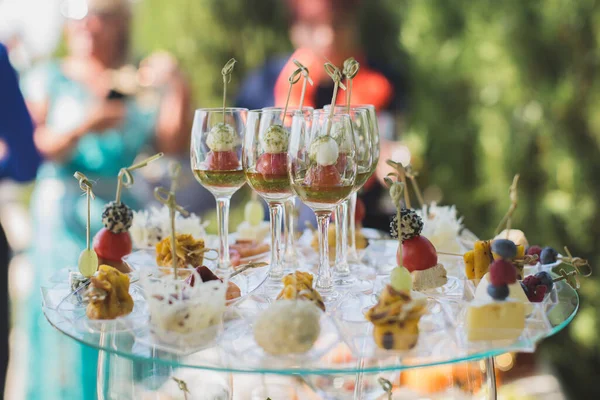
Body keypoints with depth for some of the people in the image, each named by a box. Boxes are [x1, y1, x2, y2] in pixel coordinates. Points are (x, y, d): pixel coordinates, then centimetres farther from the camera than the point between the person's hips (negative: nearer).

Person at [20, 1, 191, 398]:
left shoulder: (142, 82, 11)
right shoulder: (49, 78, 8)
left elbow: (174, 145, 1)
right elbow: (33, 149, -4)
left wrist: (179, 89, -10)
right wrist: (82, 127, -20)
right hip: (66, 220, -1)